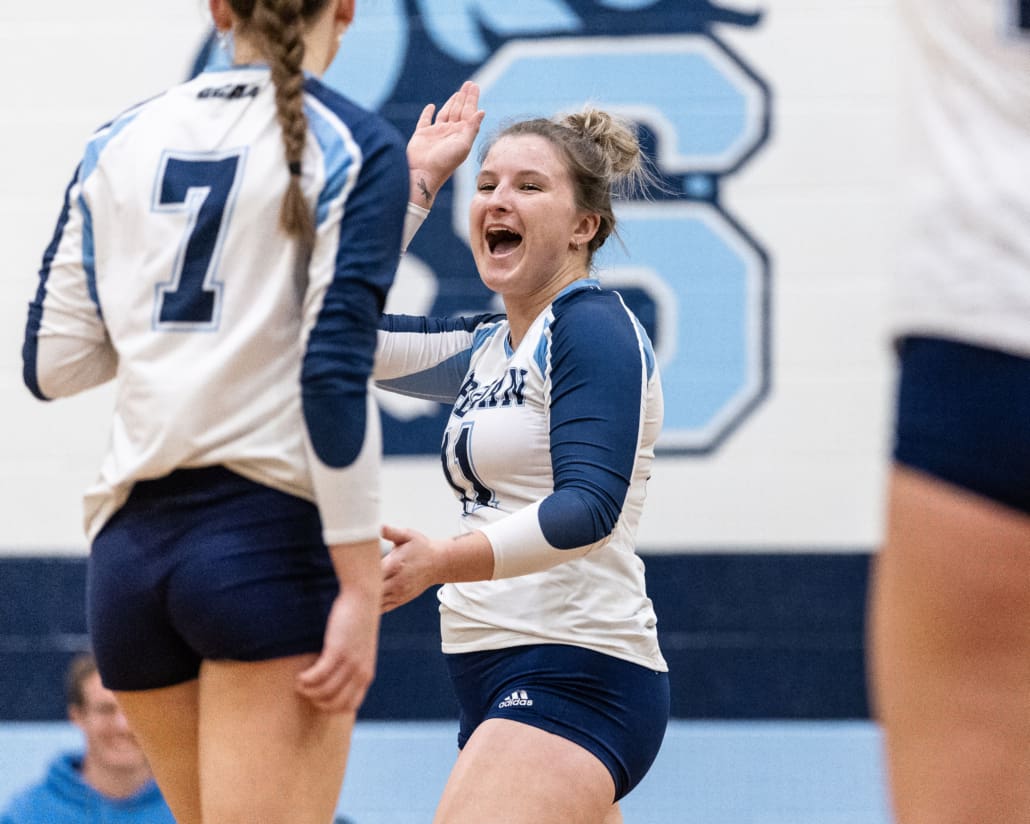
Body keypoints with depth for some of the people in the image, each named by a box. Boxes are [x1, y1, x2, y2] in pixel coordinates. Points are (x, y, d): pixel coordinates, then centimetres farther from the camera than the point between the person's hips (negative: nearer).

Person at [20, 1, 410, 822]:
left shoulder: (121, 141, 13)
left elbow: (53, 362, 11)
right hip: (272, 539, -6)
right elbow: (334, 374, -12)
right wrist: (360, 589, -13)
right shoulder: (357, 146, -2)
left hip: (131, 543, 6)